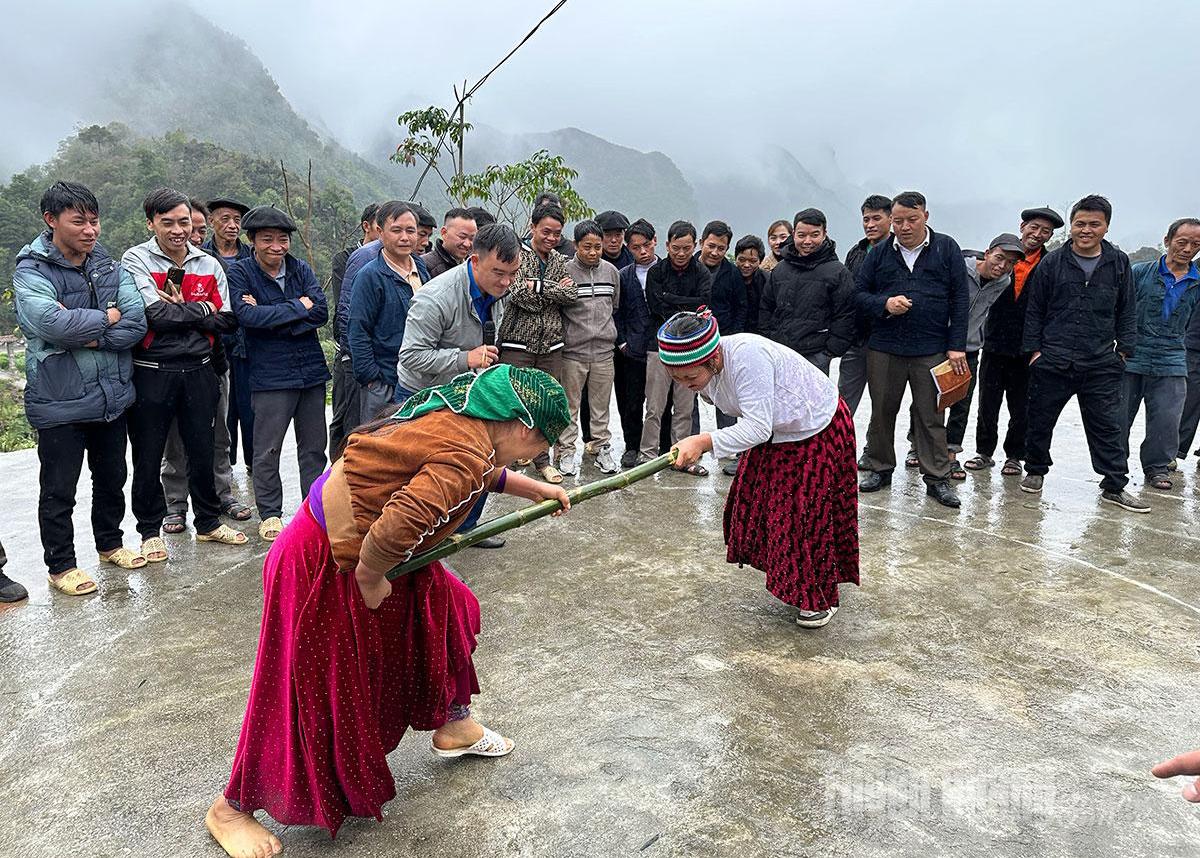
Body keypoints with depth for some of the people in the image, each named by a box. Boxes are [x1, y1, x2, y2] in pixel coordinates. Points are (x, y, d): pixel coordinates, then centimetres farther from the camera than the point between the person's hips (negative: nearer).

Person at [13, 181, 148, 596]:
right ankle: (60, 565, 21)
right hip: (59, 402, -5)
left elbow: (137, 323, -7)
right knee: (58, 491, 7)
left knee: (112, 479, 19)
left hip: (112, 396, 5)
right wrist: (106, 317, -15)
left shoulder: (109, 267, 6)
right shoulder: (31, 273, -9)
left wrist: (88, 337, -19)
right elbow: (51, 323, -28)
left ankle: (110, 544, 38)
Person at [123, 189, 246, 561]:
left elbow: (226, 321, -1)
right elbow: (156, 314, -19)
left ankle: (208, 523, 29)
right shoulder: (136, 260, -5)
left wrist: (178, 310, -12)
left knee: (202, 451, 13)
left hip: (198, 370, 3)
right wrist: (202, 309, -7)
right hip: (151, 373, -3)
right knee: (148, 457, 7)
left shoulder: (209, 265, 7)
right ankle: (150, 531, 23)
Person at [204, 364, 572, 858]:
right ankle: (232, 808, 26)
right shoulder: (465, 451, -29)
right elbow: (395, 529, -39)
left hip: (361, 547, 10)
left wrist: (538, 490, 31)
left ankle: (453, 726, 40)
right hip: (324, 565, -10)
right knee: (312, 690, 4)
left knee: (445, 609, 19)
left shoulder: (459, 417, 2)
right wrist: (371, 581, -20)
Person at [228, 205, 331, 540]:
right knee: (267, 451, 3)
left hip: (312, 371, 4)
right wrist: (298, 306, -13)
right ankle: (269, 514, 17)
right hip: (270, 375, -4)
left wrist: (270, 316, -15)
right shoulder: (239, 272, -3)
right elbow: (247, 315, -20)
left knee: (314, 447, 11)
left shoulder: (301, 269, 7)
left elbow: (321, 312, -7)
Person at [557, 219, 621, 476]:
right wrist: (568, 332, -4)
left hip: (604, 350, 4)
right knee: (569, 405, 5)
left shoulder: (611, 271, 7)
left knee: (601, 404, 12)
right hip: (572, 350, -3)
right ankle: (566, 451, 15)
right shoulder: (564, 271, -8)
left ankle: (602, 447, 23)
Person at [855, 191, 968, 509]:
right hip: (883, 348, 2)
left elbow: (959, 300, 2)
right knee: (882, 411, 9)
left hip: (931, 349, -1)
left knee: (931, 416, 3)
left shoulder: (946, 249, 4)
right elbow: (859, 293, 9)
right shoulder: (879, 253, 7)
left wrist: (957, 347, -4)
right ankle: (880, 468, 24)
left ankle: (937, 478, 12)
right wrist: (884, 303, -13)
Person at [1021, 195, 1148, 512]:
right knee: (1040, 421, 9)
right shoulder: (1052, 263, 1)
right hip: (1053, 362, -1)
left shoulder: (1119, 263, 6)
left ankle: (1115, 487, 13)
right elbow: (1034, 310, 4)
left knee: (1108, 427, 4)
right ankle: (1035, 471, 28)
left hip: (1101, 366, 1)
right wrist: (1034, 349, -1)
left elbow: (1128, 312, 11)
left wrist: (1124, 350, 4)